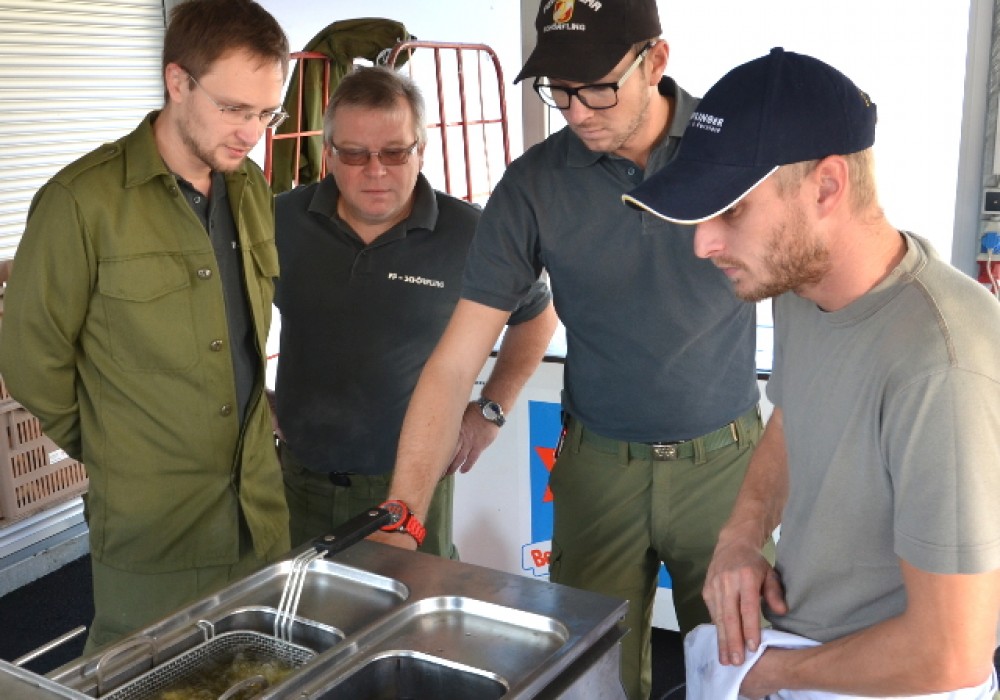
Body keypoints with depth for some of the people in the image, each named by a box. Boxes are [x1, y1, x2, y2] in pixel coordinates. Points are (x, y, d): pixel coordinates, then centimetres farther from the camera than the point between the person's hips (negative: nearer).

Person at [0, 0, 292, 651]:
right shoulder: (82, 201, -14)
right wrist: (110, 451, 4)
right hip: (152, 526, -5)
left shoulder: (253, 188, 5)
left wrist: (256, 424, 13)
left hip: (264, 509, 5)